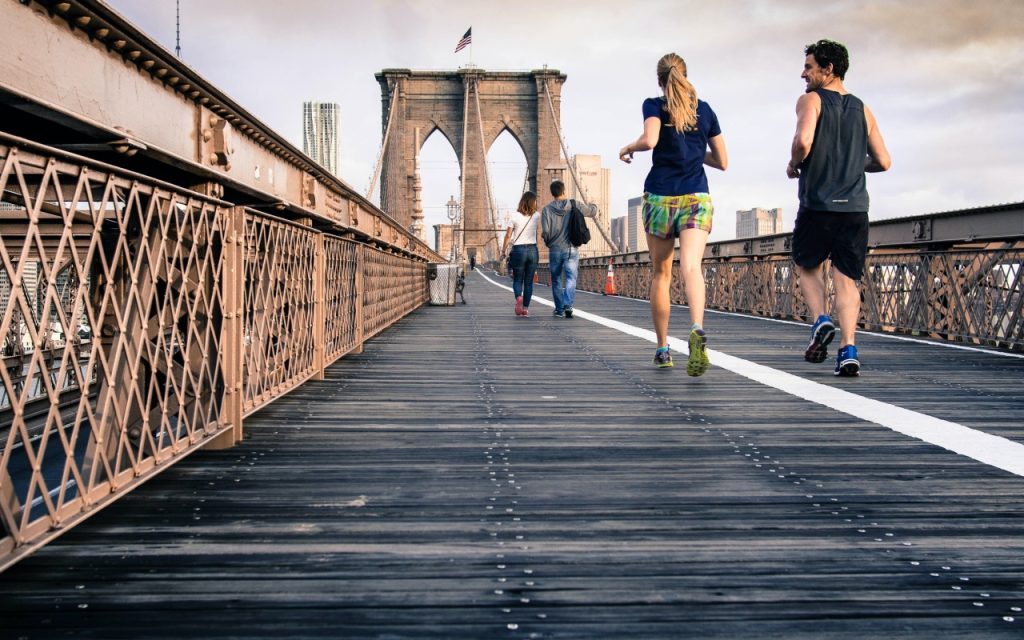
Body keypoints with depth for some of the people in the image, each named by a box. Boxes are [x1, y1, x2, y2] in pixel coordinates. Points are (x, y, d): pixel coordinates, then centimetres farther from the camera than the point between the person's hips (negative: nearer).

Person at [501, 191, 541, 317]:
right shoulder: (536, 216, -2)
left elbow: (508, 236, -3)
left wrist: (503, 250, 7)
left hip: (518, 250, -1)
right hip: (532, 250, 1)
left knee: (517, 280, 9)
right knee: (529, 282, 8)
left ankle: (518, 297, -21)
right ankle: (525, 308, 4)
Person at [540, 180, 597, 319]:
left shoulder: (547, 209, -4)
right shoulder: (575, 205, -2)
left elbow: (545, 231, -10)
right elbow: (592, 211, 10)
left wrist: (548, 242, 11)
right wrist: (593, 205, 34)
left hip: (554, 250, 1)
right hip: (571, 249, 0)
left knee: (556, 281, 13)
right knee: (571, 278, -4)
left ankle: (559, 310, 19)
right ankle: (568, 305, -25)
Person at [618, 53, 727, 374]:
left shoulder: (654, 105, 2)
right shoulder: (705, 110, 11)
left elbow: (650, 140, -19)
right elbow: (722, 162, 14)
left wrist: (628, 148, 1)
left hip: (660, 197, -1)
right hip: (697, 198, 1)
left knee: (660, 274, 13)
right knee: (691, 267, -16)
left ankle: (663, 349, 19)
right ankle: (697, 330, -44)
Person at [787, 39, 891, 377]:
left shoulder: (811, 100, -1)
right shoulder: (862, 109, 14)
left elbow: (803, 140, -20)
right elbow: (883, 162, 12)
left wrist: (793, 165, -1)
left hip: (817, 206, -4)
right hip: (855, 207, 4)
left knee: (807, 266, 18)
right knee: (847, 279, 4)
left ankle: (821, 321, -4)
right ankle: (848, 351, -7)